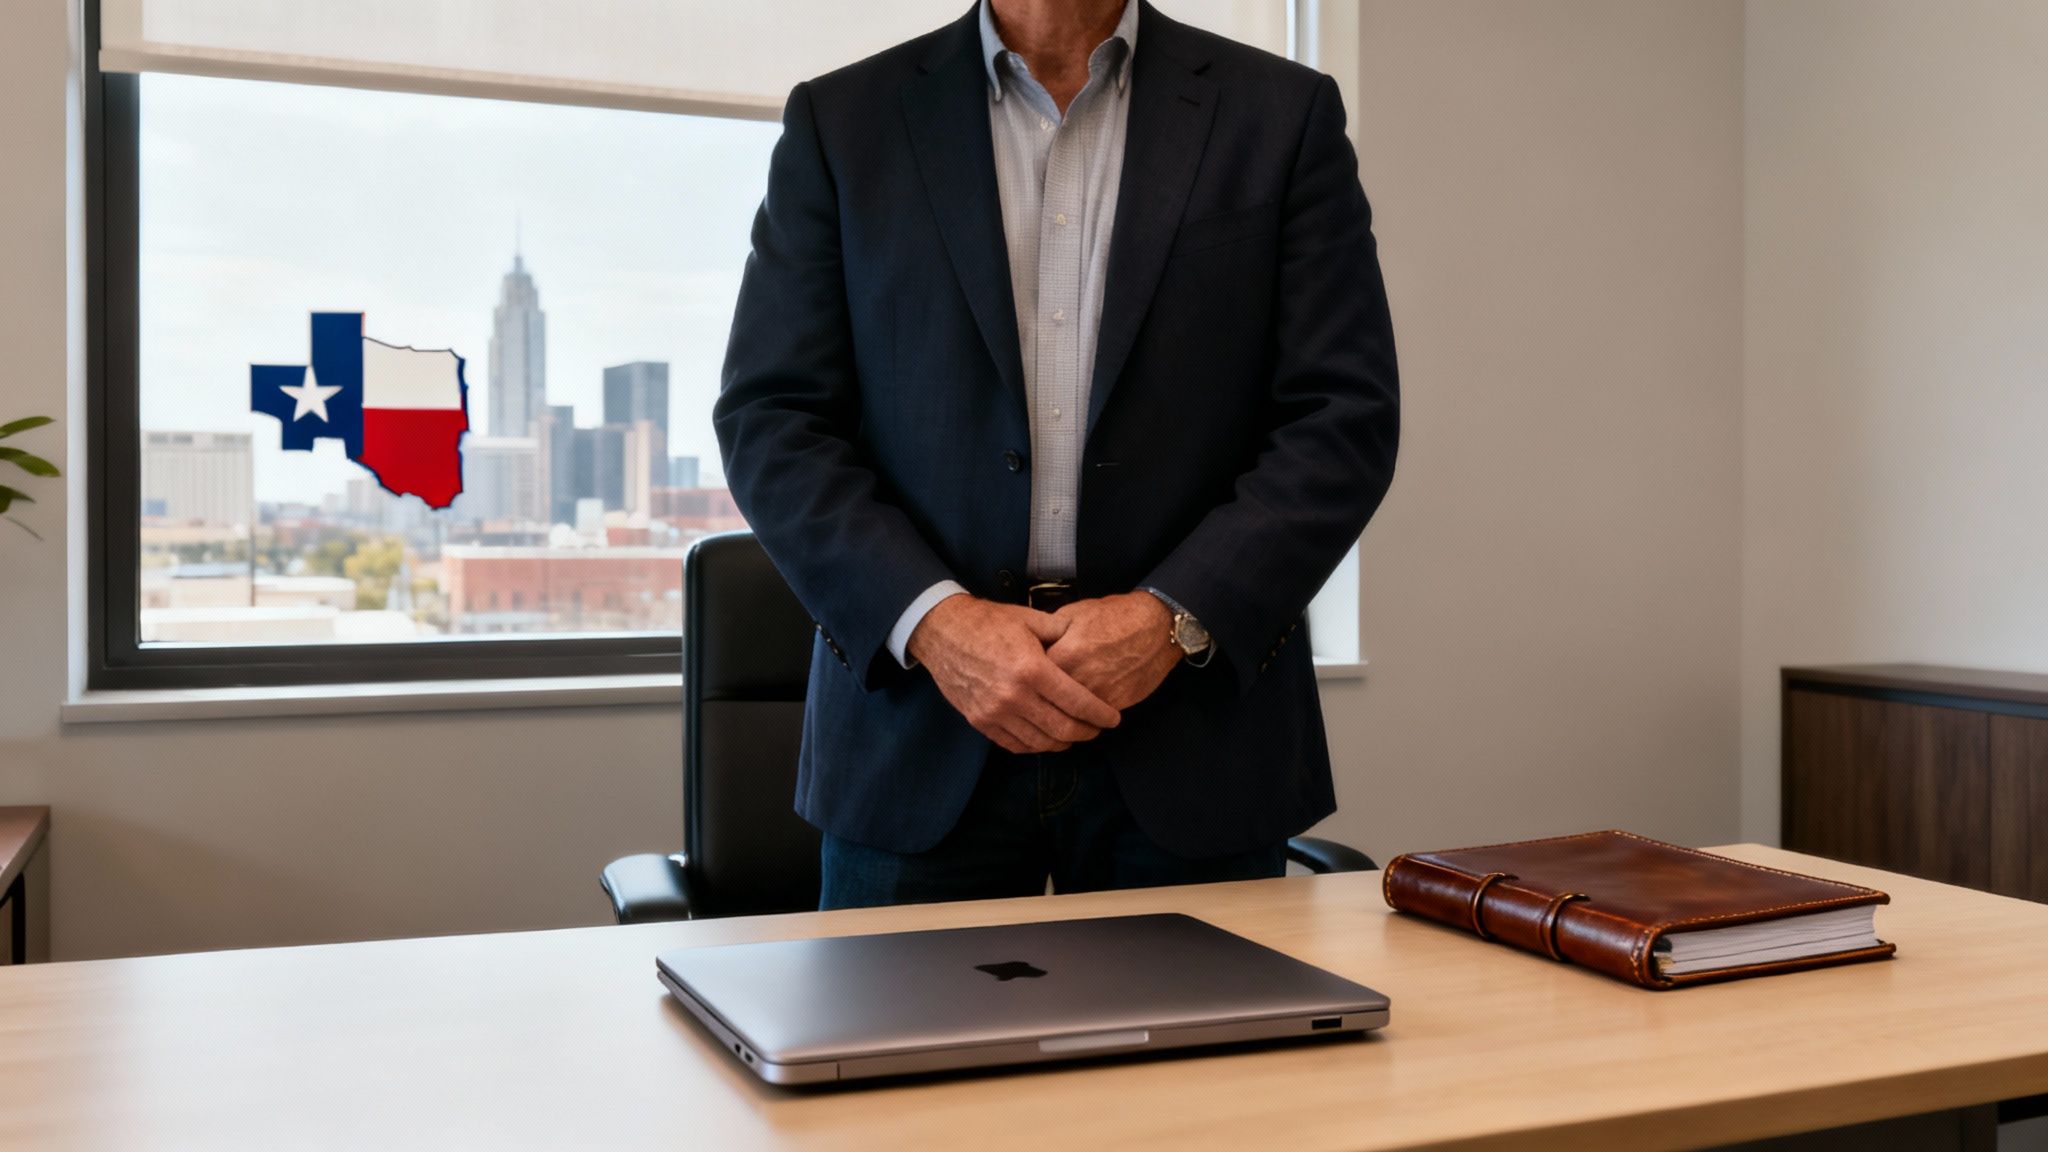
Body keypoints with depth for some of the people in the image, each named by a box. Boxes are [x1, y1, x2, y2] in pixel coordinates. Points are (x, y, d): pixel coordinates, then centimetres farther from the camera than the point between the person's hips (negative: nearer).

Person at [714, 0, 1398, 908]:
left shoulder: (1286, 115, 6)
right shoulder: (841, 121, 6)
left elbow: (1344, 419, 0)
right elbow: (770, 421, 1)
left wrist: (1177, 618, -13)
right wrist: (932, 618, -14)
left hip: (1189, 739, 0)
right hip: (917, 728, 1)